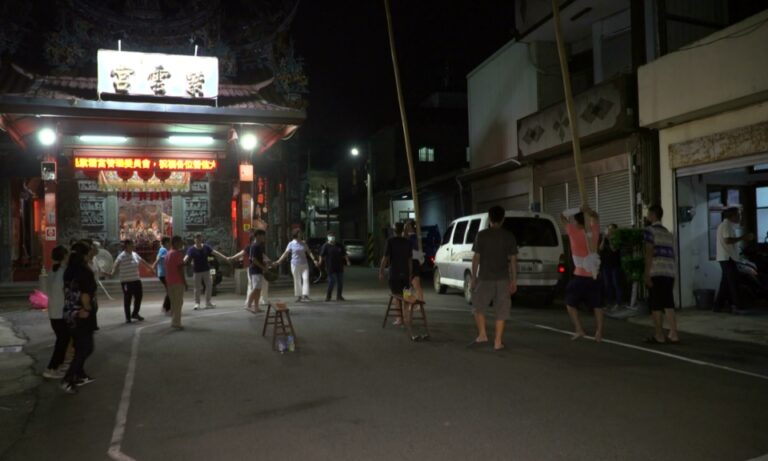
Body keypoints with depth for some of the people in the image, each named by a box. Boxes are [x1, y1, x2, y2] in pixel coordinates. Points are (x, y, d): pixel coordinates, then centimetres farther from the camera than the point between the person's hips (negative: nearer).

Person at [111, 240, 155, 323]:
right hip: (126, 281, -6)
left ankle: (135, 314, 27)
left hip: (136, 280, 6)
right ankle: (128, 317, 12)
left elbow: (143, 262, 21)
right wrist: (112, 273, -40)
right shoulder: (121, 256, -12)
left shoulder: (135, 254, 9)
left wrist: (151, 268, 28)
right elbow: (116, 265, -24)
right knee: (127, 299, 1)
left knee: (139, 296, 9)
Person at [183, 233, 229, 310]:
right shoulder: (192, 249, -9)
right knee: (197, 288, 1)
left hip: (206, 270, 4)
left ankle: (208, 302, 21)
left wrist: (225, 258, -2)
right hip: (197, 271, -4)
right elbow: (187, 257, -21)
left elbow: (215, 252, 1)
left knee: (209, 286, 7)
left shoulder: (206, 247, 1)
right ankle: (197, 303, 15)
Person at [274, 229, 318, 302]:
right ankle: (298, 296, 12)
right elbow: (285, 254, -1)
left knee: (306, 278, -11)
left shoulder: (304, 243, 8)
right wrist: (278, 262, -7)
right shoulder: (291, 244, -1)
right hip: (295, 264, -2)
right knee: (297, 280, 3)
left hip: (304, 264, 2)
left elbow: (309, 252, 8)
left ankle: (305, 295, -15)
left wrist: (314, 260, -5)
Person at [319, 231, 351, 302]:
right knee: (332, 282, -8)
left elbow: (344, 254, 16)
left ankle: (339, 296, 19)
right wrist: (320, 262, -26)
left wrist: (347, 261, 5)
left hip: (339, 267, 6)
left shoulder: (339, 245, 12)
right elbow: (321, 255, -11)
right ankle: (328, 296, 5)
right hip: (331, 268, -6)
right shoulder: (325, 246, -3)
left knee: (340, 282, 8)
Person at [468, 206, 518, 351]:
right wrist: (514, 280, 6)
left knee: (478, 307, 16)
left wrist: (473, 277, 5)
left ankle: (482, 335, 7)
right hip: (503, 279, 1)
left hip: (484, 278, -1)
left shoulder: (481, 235, -3)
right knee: (501, 311, 7)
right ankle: (498, 342, 8)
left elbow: (476, 258, -3)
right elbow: (513, 260, 0)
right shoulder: (509, 236, 0)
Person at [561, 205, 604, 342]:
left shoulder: (575, 232, -9)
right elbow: (596, 218, 18)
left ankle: (579, 330, 0)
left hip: (580, 276, -4)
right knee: (597, 305, 9)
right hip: (594, 276, 4)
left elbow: (563, 218, 1)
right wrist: (589, 212, -1)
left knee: (570, 303, 9)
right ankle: (599, 333, 2)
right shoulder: (593, 232, 3)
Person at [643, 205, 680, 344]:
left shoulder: (650, 230, -1)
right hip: (670, 271, 7)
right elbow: (671, 254, 19)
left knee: (656, 304, -1)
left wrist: (647, 274, -12)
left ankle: (659, 335, 2)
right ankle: (673, 334, 6)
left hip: (656, 272, -7)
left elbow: (649, 253, -9)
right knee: (668, 303, 8)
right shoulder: (668, 233, 22)